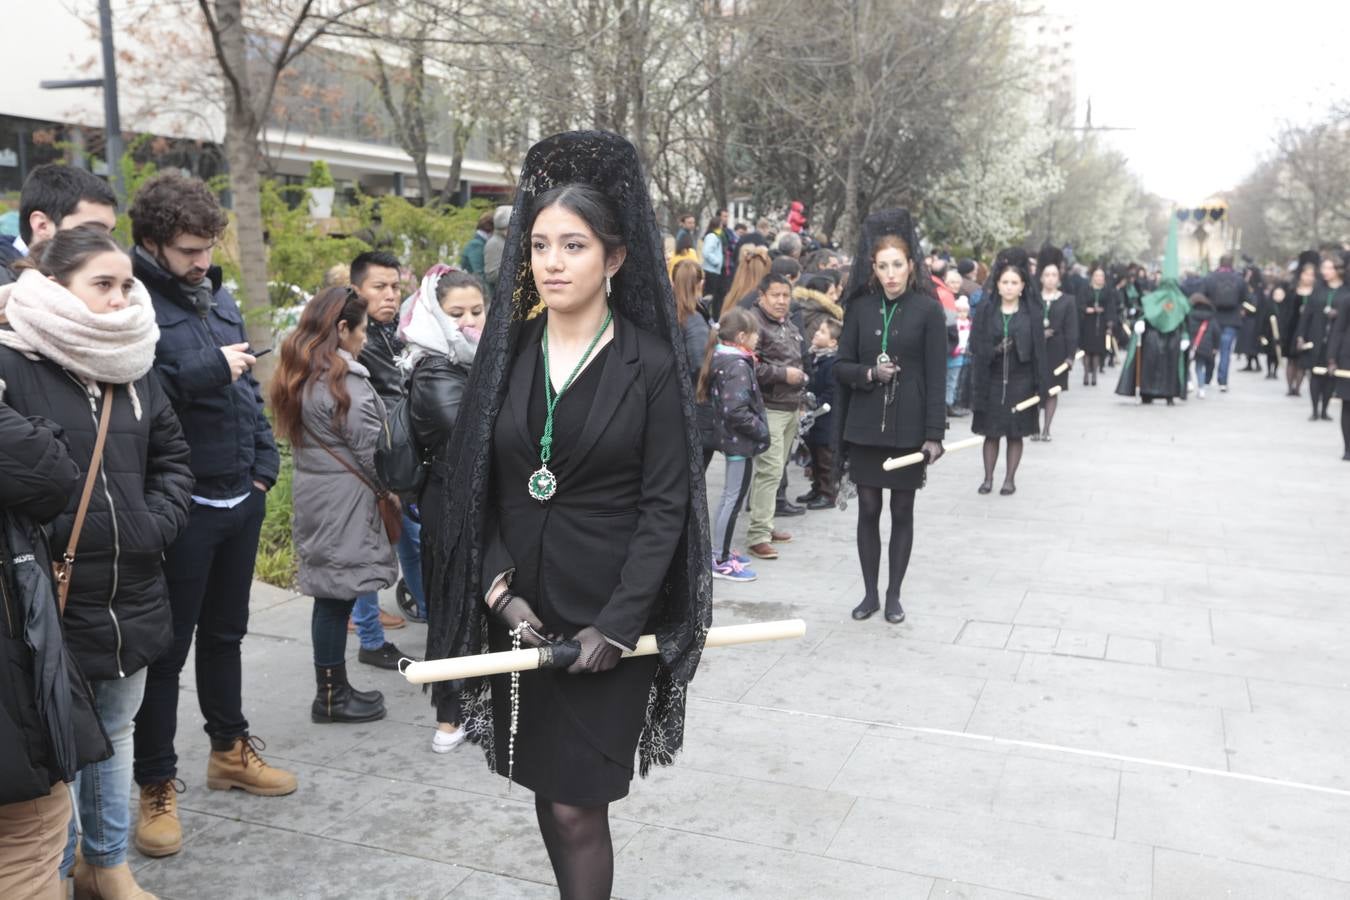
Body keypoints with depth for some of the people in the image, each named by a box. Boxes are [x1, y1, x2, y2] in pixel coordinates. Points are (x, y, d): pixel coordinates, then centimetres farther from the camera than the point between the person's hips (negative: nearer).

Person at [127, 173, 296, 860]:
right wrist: (208, 369, -21)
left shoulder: (217, 297, 11)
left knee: (225, 632, 20)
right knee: (167, 647, 5)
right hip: (181, 504, -7)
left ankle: (231, 750, 36)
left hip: (241, 496, 7)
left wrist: (264, 462, 5)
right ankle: (156, 785, 19)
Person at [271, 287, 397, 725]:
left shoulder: (300, 376, 13)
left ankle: (333, 688, 21)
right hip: (343, 503, -9)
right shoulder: (344, 381, -16)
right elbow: (372, 450, -14)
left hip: (316, 496, 9)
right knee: (337, 596, -1)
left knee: (331, 597, 13)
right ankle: (331, 696, 8)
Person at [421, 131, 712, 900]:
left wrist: (616, 626, -16)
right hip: (522, 612, 4)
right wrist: (499, 590, -8)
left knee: (577, 802, -1)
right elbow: (475, 486, 5)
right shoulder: (507, 353, 4)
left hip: (607, 616, -4)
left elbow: (665, 505, -10)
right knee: (545, 789, 15)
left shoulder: (651, 365, -7)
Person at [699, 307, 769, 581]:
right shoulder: (738, 366, -20)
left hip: (731, 439, 10)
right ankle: (720, 561, 6)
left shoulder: (722, 360, 8)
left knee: (730, 498, 20)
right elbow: (736, 411, -28)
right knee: (734, 499, -1)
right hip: (740, 441, -10)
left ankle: (722, 551, 31)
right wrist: (761, 430, -16)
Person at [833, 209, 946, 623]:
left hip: (908, 428, -2)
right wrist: (869, 373, -15)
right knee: (868, 509, 7)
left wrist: (934, 434, -10)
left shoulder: (928, 310, -4)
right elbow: (841, 366, 6)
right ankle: (870, 592, 20)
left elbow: (936, 377, -6)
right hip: (865, 426, 2)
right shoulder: (860, 308, 3)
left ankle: (894, 595, 20)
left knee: (902, 511, 7)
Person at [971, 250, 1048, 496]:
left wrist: (1041, 384, -5)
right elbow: (976, 347, -1)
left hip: (1020, 381, 0)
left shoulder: (1032, 313, 0)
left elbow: (1039, 349, -1)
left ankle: (1010, 478, 15)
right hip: (992, 379, 0)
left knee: (1015, 434, 5)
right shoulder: (986, 311, 1)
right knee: (991, 432, 5)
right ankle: (988, 477, 16)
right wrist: (995, 349, -19)